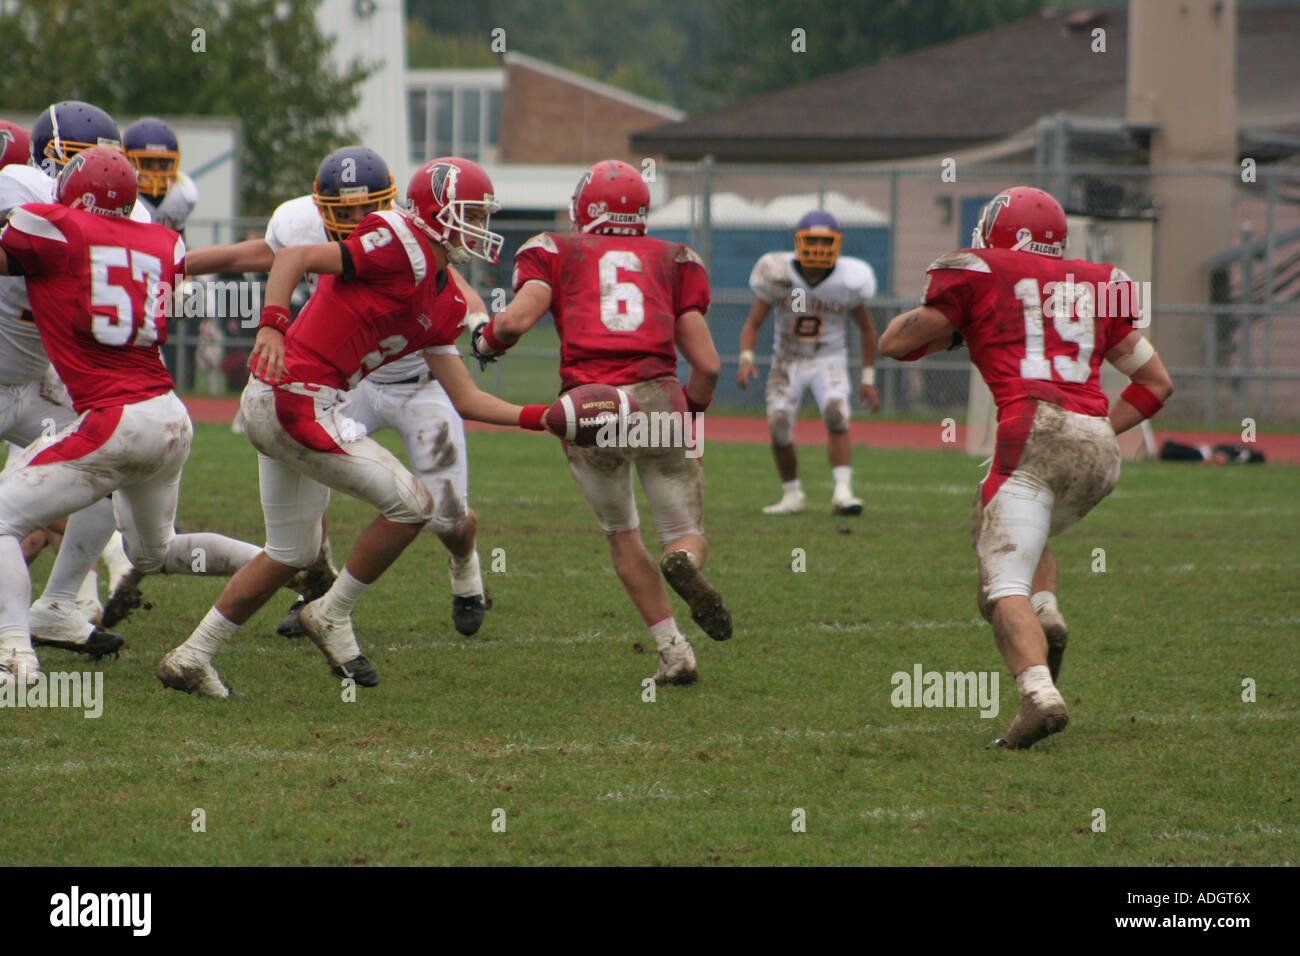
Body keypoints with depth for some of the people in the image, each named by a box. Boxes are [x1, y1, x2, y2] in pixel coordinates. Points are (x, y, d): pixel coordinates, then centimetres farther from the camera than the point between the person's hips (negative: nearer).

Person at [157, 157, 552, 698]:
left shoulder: (444, 303, 17)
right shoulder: (404, 249, -12)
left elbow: (463, 399, 19)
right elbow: (294, 258, -18)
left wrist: (540, 417, 13)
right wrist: (273, 325, -32)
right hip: (300, 403, -10)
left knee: (292, 555, 20)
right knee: (412, 504, -6)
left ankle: (192, 657, 25)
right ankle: (333, 615, 8)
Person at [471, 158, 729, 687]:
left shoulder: (557, 252, 15)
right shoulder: (672, 260, 20)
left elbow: (516, 320, -3)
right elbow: (707, 364, 13)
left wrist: (484, 341, 19)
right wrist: (692, 408, 33)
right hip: (655, 398, 0)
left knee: (621, 535, 21)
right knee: (687, 536, 10)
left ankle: (674, 651, 10)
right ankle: (684, 560, -28)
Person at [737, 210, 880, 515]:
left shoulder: (847, 282, -13)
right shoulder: (778, 277, -14)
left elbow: (867, 329, 2)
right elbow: (753, 324, -8)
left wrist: (868, 379, 1)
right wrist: (746, 359, -27)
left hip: (828, 361, -1)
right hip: (787, 361, 1)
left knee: (836, 416, -24)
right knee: (779, 429, -9)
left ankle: (842, 492, -28)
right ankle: (792, 494, 12)